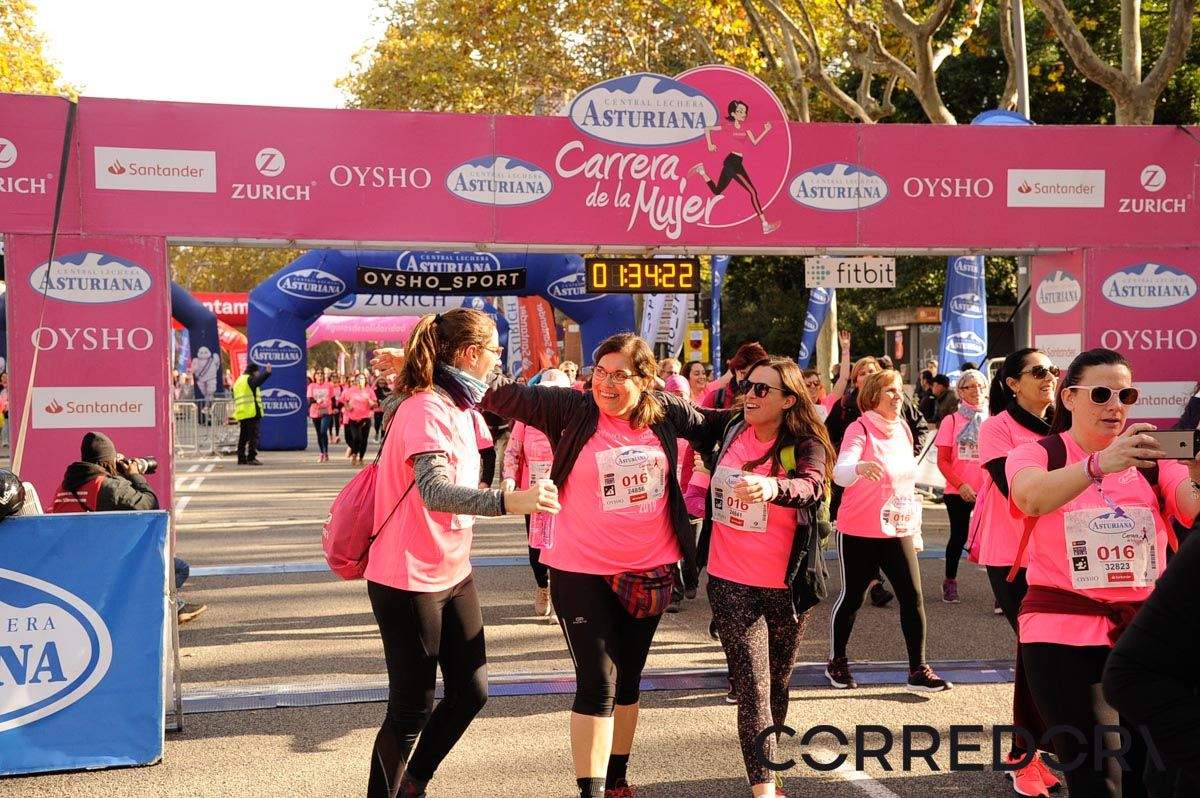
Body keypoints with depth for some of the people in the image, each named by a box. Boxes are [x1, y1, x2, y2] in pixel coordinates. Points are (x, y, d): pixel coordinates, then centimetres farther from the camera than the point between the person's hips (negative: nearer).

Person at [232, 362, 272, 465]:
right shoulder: (250, 379, -5)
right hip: (252, 412, -9)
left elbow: (235, 399, 28)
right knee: (253, 436, -8)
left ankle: (241, 458, 14)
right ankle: (251, 458, -12)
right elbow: (258, 381, -30)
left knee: (243, 437, 12)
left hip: (241, 414, 9)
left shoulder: (238, 381, 23)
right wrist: (267, 372, -43)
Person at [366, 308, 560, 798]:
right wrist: (509, 501, -49)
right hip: (409, 580, -9)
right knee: (413, 710, 0)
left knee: (471, 692, 12)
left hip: (453, 574, 9)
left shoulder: (459, 406, 9)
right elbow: (435, 492, -37)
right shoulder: (425, 409, -21)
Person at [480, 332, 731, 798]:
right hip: (583, 572, -4)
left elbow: (714, 425, 17)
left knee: (627, 680, 18)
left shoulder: (666, 413, -1)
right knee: (597, 685, -5)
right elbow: (508, 396, -22)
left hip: (649, 571, 4)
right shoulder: (572, 410, -11)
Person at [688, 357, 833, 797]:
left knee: (777, 686, 15)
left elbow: (811, 486, -34)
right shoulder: (731, 432, 2)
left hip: (786, 586, -1)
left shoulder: (806, 445, -10)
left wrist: (771, 486, -53)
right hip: (731, 583, 1)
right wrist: (695, 495, 12)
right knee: (753, 690, -7)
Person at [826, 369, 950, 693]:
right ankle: (836, 662, 24)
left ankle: (918, 670, 6)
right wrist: (860, 467, -51)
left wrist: (915, 526, 17)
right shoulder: (860, 429, -12)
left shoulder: (903, 428, 9)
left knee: (913, 598, -2)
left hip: (898, 530, 6)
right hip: (859, 532, -5)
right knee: (852, 596, 5)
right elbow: (840, 472, -28)